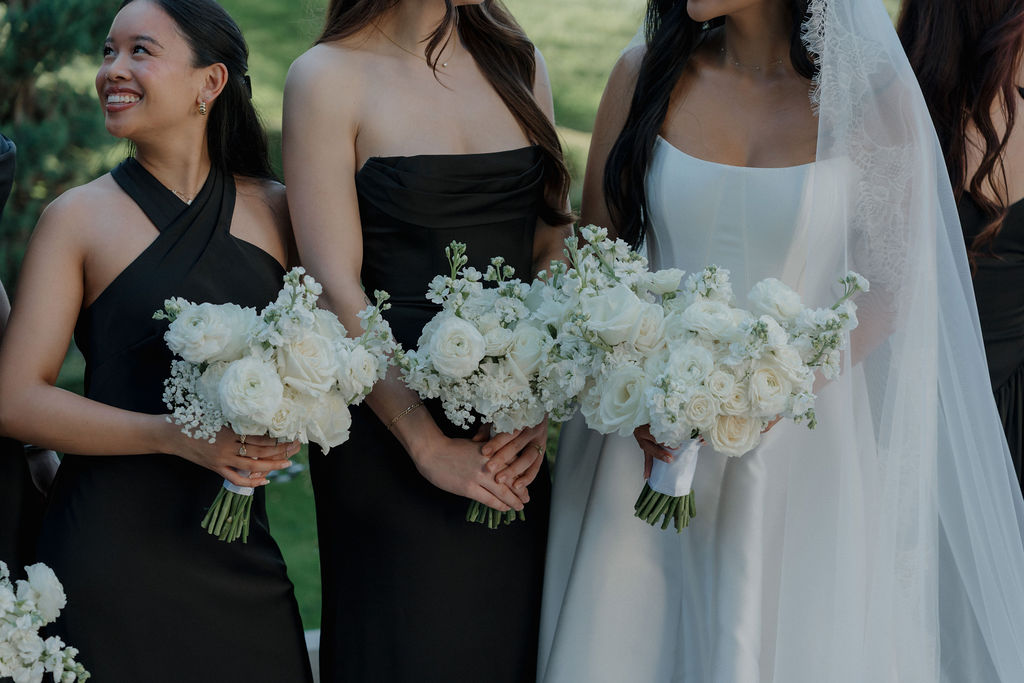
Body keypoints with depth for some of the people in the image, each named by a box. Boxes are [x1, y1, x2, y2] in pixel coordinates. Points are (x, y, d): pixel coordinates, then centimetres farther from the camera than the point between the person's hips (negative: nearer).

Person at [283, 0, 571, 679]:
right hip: (389, 433, -4)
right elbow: (336, 290, -11)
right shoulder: (330, 76, -5)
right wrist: (429, 447, -15)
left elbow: (552, 254, 8)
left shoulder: (518, 62, 10)